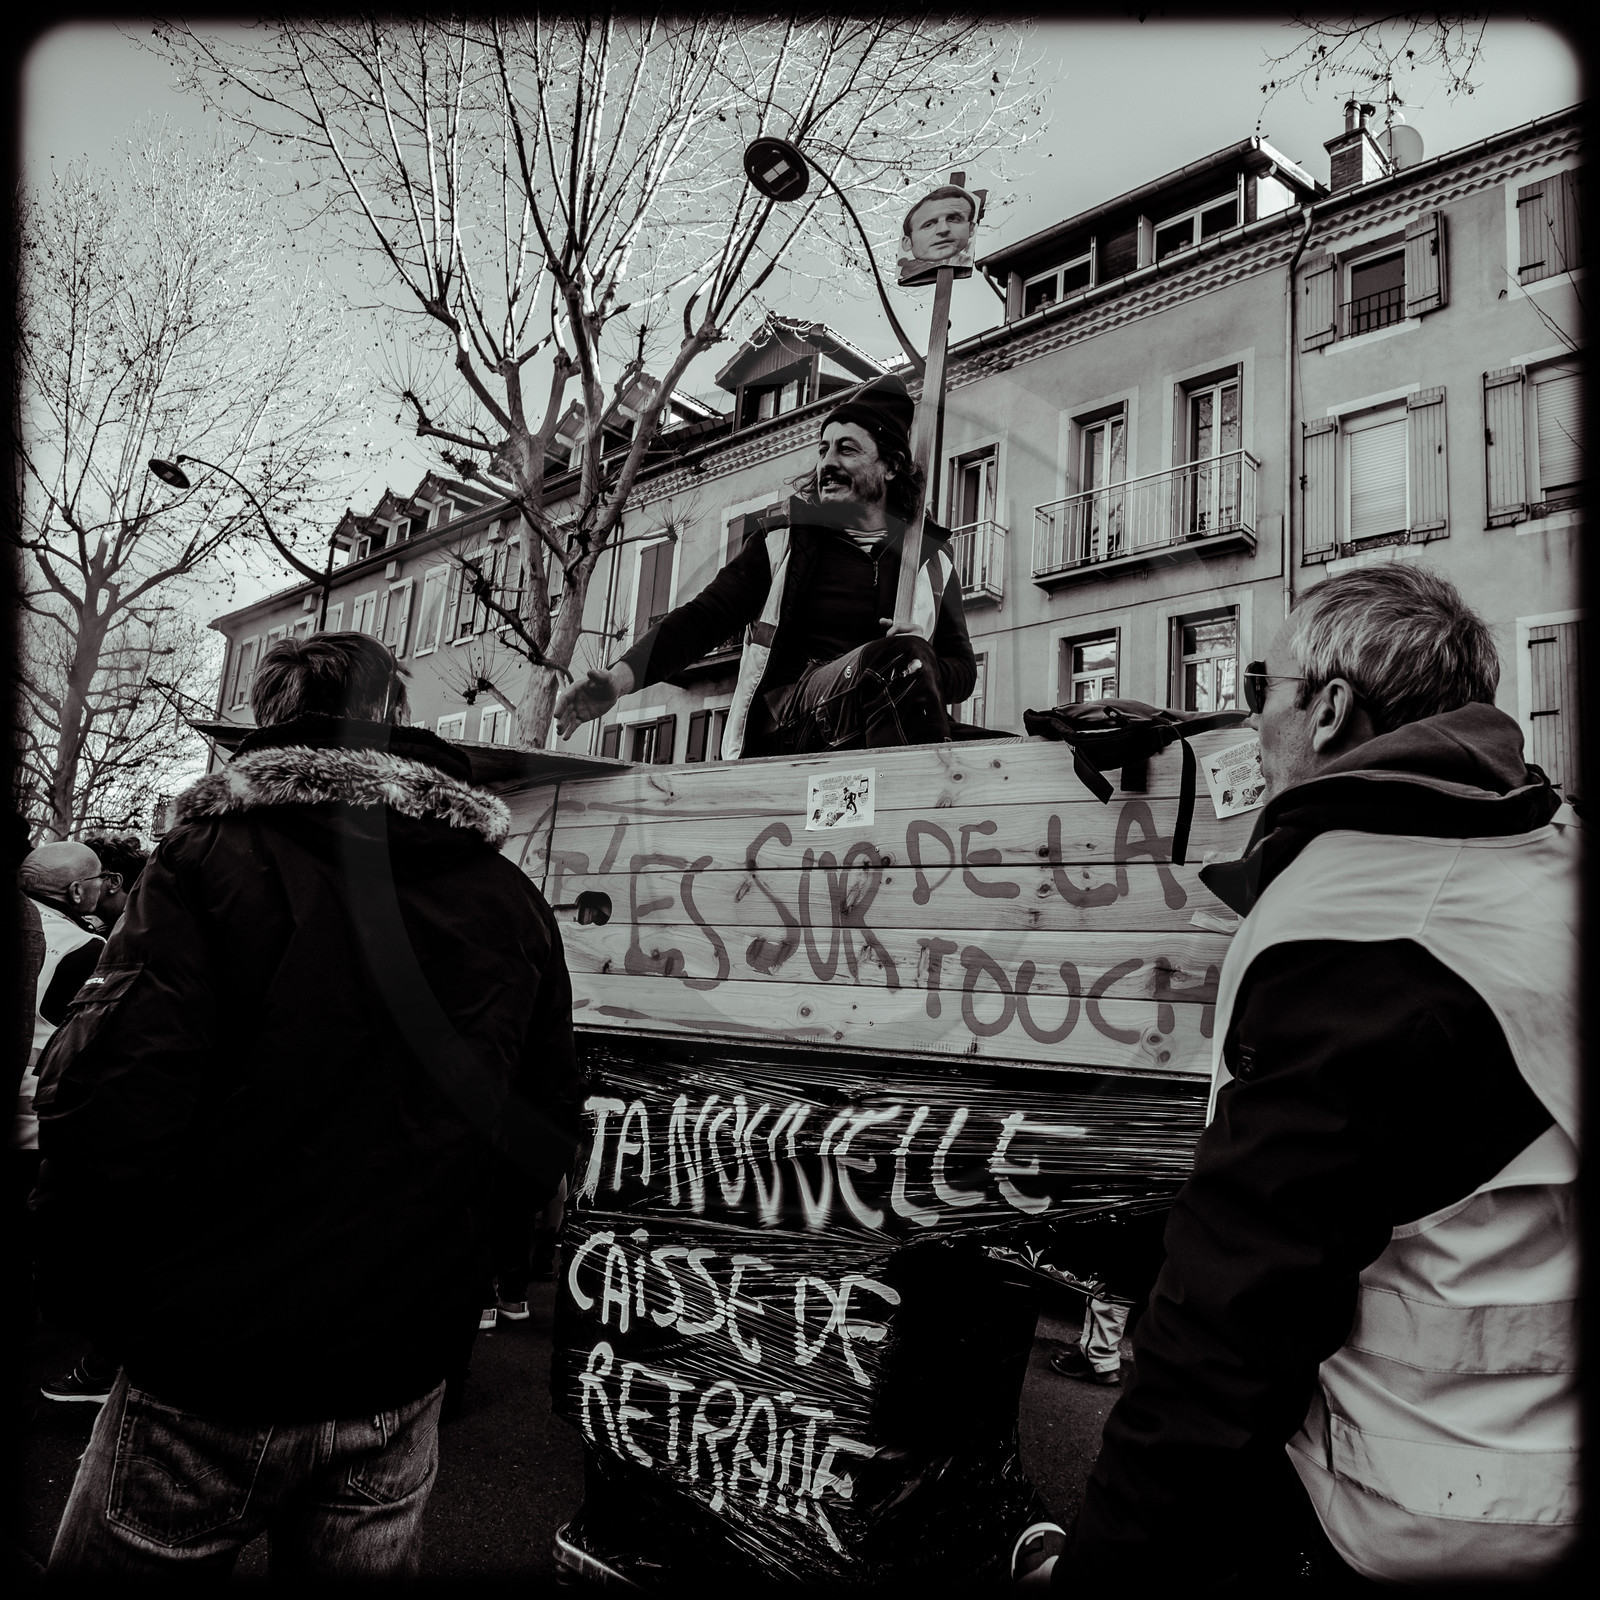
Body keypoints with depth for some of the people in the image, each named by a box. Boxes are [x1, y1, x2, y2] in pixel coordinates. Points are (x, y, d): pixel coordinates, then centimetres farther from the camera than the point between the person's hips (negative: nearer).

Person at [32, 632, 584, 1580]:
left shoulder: (215, 860, -14)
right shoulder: (516, 905, -1)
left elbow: (111, 1114, -21)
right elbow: (548, 1136, 3)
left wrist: (91, 1304, -3)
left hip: (213, 1374, -3)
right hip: (402, 1389, 4)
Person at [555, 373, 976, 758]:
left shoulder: (931, 561, 20)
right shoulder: (783, 545, 16)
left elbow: (963, 667, 21)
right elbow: (701, 619, 6)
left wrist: (923, 670, -6)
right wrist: (621, 677, -12)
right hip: (781, 729, -2)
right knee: (899, 656, -31)